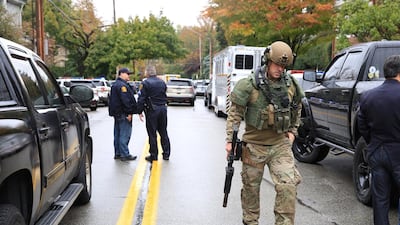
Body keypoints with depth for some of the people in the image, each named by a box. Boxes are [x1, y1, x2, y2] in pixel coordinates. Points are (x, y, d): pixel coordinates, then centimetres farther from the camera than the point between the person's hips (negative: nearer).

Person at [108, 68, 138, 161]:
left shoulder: (115, 85, 19)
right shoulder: (122, 85, -16)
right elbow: (125, 100, -22)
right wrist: (129, 113, -20)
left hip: (117, 113, 11)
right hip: (123, 114, -11)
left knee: (118, 134, 14)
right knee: (124, 134, -7)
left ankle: (117, 153, 20)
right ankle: (124, 155, -5)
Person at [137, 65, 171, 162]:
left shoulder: (145, 83, -10)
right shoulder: (162, 82, 9)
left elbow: (141, 99, -12)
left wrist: (140, 111, -6)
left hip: (152, 110, -5)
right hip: (163, 109, 6)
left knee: (152, 133, 2)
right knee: (163, 132, 13)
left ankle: (153, 155, 7)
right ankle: (166, 154, 19)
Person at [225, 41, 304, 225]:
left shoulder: (291, 84, 1)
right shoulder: (249, 85, -12)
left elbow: (296, 109, 18)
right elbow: (235, 113, -6)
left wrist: (292, 131, 12)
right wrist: (230, 139, -9)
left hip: (280, 144, 2)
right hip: (254, 145, -2)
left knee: (288, 185, -9)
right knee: (251, 187, 11)